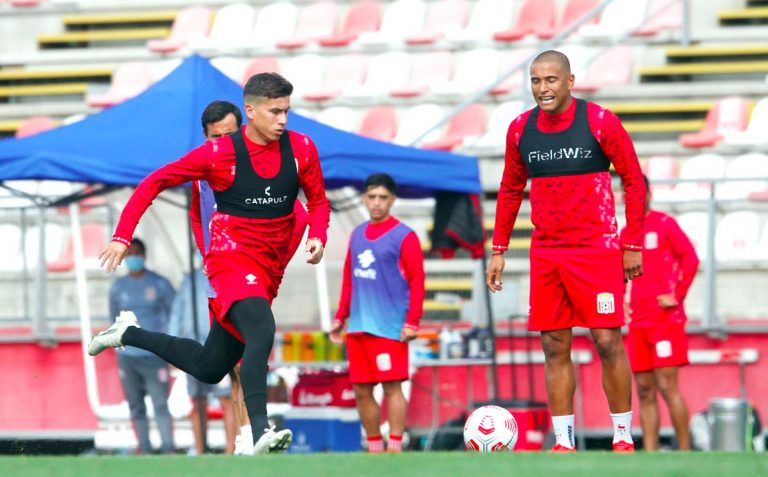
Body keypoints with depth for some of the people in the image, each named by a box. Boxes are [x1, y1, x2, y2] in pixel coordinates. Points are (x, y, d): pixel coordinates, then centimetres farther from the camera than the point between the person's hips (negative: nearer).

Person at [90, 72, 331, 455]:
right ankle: (261, 432, -44)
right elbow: (155, 182, -3)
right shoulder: (219, 153, -11)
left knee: (209, 369, 14)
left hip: (269, 272, 6)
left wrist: (317, 237, -8)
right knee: (261, 331, -35)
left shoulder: (301, 149, 0)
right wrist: (122, 236, -9)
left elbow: (318, 201, 13)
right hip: (232, 261, -6)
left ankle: (129, 333, 35)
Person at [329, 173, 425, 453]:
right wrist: (340, 317, 18)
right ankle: (375, 449, 13)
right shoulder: (357, 235, 16)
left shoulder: (404, 237, -3)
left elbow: (417, 282, -7)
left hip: (390, 327, -6)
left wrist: (412, 322, -13)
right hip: (358, 327, 6)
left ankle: (395, 448, -9)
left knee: (391, 386, -9)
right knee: (361, 391, 5)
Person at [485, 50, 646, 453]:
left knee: (607, 342, -7)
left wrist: (633, 245, -5)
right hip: (545, 254, 4)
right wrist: (498, 250, 13)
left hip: (597, 250, -4)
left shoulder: (600, 122, -7)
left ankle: (623, 437, 2)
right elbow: (510, 191, 17)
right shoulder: (520, 129, 6)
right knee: (554, 348, 3)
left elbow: (633, 181, -1)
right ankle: (563, 443, 7)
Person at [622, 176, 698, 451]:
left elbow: (690, 259, -9)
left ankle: (685, 452, -9)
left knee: (667, 386, -12)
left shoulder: (664, 224, -2)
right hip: (638, 322, 7)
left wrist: (678, 295, -13)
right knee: (644, 391, 2)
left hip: (666, 318, -7)